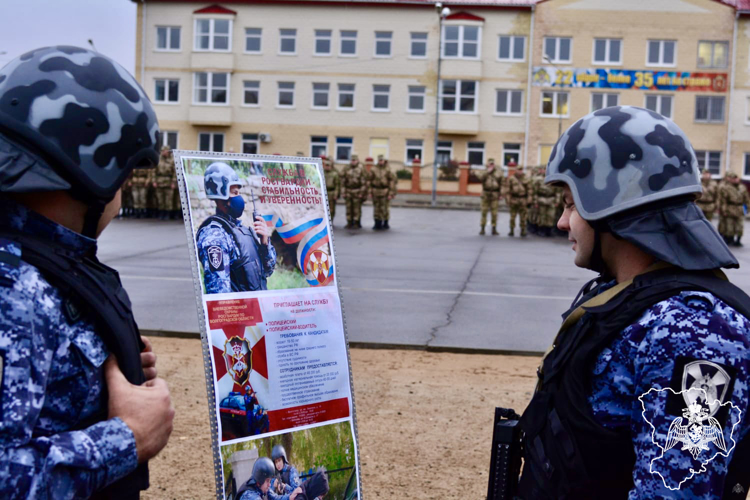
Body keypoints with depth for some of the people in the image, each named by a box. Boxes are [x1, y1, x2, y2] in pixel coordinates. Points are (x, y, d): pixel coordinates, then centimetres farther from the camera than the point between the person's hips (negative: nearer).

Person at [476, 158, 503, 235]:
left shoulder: (499, 172, 8)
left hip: (495, 194, 0)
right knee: (484, 212, 1)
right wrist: (487, 171, -15)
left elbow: (501, 183, 6)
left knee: (494, 213, -2)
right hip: (486, 194, 0)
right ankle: (482, 229, 7)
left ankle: (494, 229, 5)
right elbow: (480, 177, -14)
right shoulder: (484, 172, 8)